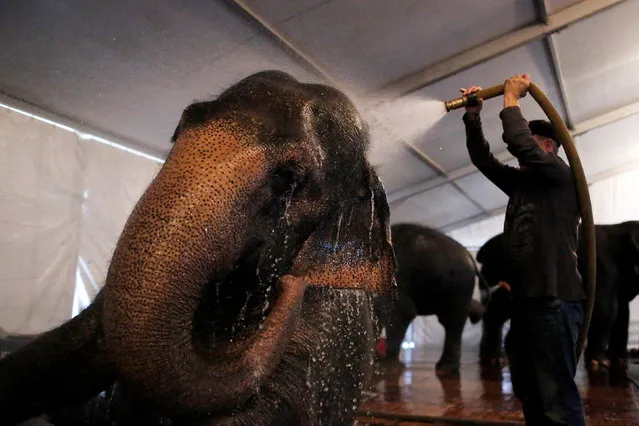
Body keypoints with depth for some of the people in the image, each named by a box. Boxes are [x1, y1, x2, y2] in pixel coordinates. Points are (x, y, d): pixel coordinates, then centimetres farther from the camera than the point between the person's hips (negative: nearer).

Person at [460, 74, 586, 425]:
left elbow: (519, 144, -17)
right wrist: (473, 116, 7)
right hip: (525, 299, 9)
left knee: (556, 397, -8)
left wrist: (511, 100, -4)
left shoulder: (562, 177, -2)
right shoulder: (521, 182, 19)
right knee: (529, 393, 15)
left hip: (553, 299, -8)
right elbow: (482, 159, 16)